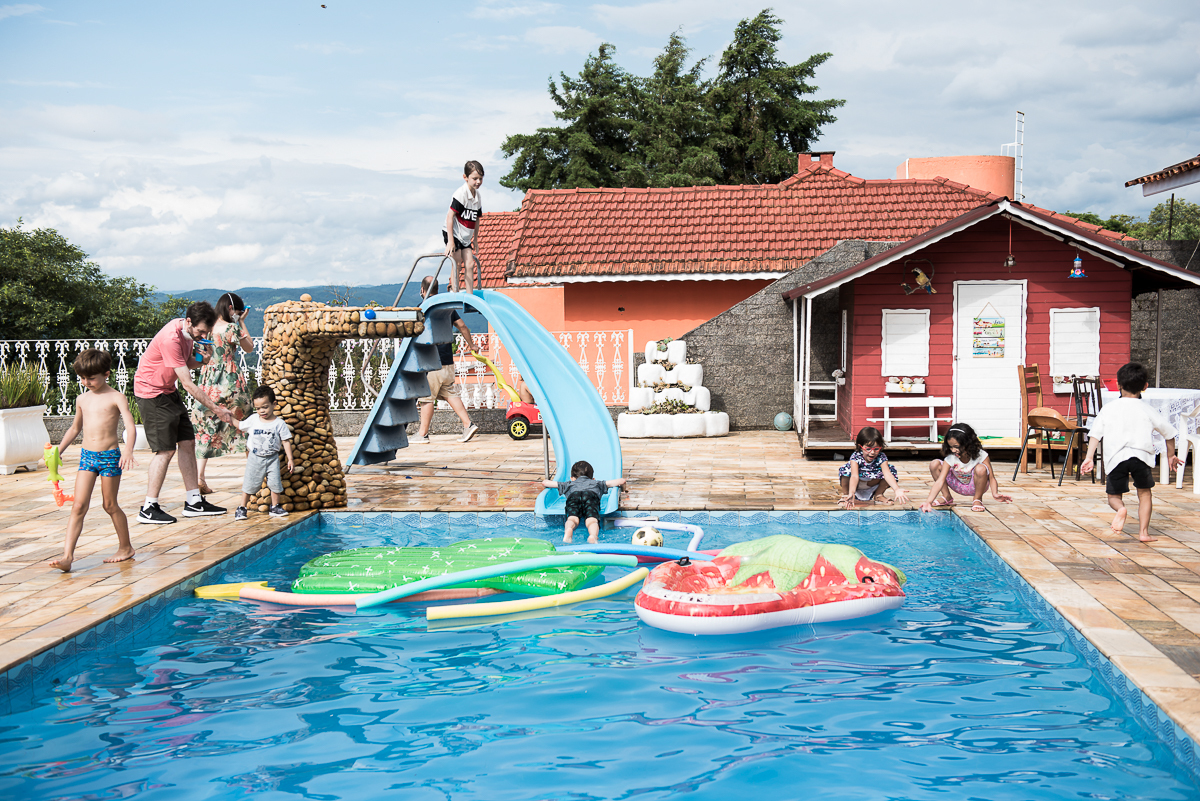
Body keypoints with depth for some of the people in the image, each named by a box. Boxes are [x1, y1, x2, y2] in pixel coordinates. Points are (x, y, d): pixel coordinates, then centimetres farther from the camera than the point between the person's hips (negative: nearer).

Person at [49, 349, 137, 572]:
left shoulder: (116, 398, -6)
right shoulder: (82, 399, 11)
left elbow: (130, 427, -16)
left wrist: (128, 450, -33)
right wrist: (58, 451, 24)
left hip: (110, 456, -4)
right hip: (86, 455, 4)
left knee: (110, 505, 6)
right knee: (79, 505, -5)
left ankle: (126, 547, 23)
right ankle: (67, 555, -10)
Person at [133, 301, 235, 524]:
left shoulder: (189, 333, 0)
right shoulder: (171, 339, -28)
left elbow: (188, 364, 14)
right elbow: (188, 384, -28)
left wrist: (201, 359, -10)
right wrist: (216, 409, -25)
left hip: (168, 390, 9)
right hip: (151, 392, -9)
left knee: (188, 442, 7)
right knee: (166, 450, -11)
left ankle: (194, 502, 13)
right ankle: (148, 509, -4)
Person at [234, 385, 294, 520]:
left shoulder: (279, 423, -7)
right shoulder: (253, 420, -1)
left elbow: (286, 441, -3)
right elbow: (240, 425, 16)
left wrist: (290, 459, -5)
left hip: (272, 458, -1)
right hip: (255, 458, 1)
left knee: (275, 483, 0)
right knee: (249, 484, 4)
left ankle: (275, 507, 16)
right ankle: (242, 508, 13)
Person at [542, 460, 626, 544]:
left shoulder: (569, 484, 45)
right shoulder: (597, 483, 45)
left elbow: (544, 483, 50)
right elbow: (622, 481, 49)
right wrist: (621, 485, 73)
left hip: (573, 495, 1)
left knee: (572, 518, -25)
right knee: (592, 520, -25)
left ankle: (568, 531, -60)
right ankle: (593, 536, -58)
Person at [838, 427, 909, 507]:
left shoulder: (881, 457, -21)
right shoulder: (855, 457, -28)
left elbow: (888, 474, -34)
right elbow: (854, 476, -40)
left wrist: (897, 489, -51)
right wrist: (851, 493, -57)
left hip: (872, 484, 3)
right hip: (855, 485, -3)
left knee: (891, 470, -16)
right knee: (845, 470, -33)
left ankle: (878, 495, 3)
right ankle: (845, 494, -8)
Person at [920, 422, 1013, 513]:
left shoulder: (981, 455, -25)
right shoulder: (950, 459, -22)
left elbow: (991, 478, -21)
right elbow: (940, 481, -27)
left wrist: (995, 494, -42)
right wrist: (928, 501, -39)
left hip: (975, 486, -2)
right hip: (959, 486, 2)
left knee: (981, 469, -37)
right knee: (934, 464, -18)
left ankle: (977, 499, -10)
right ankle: (947, 497, 0)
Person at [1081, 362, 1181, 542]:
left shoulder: (1108, 408, 13)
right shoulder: (1147, 410, 14)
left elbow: (1095, 433, 4)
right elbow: (1168, 432, 23)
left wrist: (1089, 457, 3)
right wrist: (1171, 455, 37)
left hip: (1116, 457, 0)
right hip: (1141, 454, 0)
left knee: (1113, 495, 15)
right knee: (1145, 492, 20)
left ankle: (1121, 509, -19)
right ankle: (1143, 532, 12)